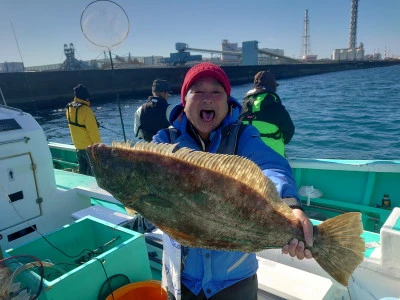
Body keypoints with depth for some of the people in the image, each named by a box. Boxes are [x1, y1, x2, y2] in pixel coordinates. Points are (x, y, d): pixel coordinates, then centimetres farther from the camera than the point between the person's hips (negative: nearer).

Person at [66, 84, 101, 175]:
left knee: (82, 171, 18)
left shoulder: (69, 108, 3)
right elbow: (93, 131, -21)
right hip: (89, 146, -8)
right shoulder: (85, 110, -21)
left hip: (78, 146, 8)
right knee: (92, 171, 2)